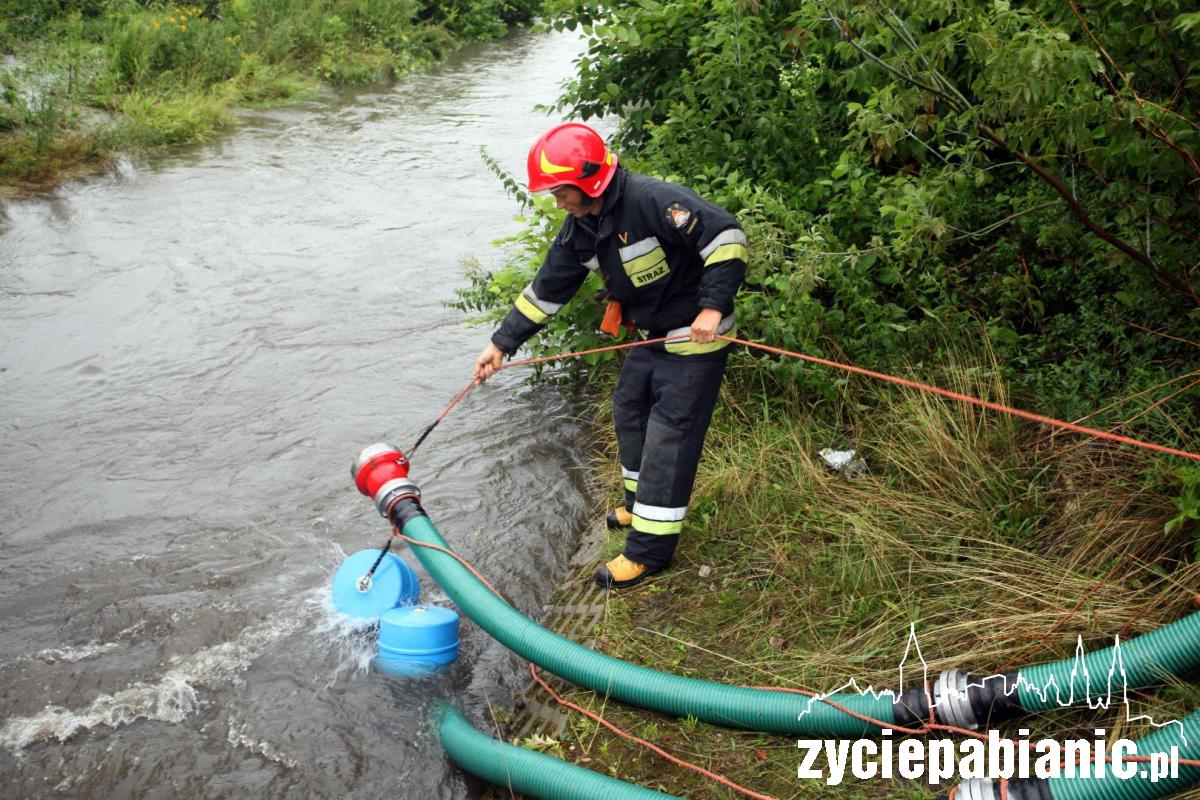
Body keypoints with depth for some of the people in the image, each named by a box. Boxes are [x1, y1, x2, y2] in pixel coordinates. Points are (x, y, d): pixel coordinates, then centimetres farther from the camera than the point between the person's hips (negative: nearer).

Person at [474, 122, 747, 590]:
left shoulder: (654, 201, -27)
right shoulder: (578, 230, 0)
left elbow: (726, 236, -28)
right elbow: (546, 290, 7)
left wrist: (713, 307, -32)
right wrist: (502, 344, 6)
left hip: (695, 341, -9)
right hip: (650, 338, 9)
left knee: (668, 437, -5)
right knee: (628, 411, 20)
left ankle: (649, 549, 5)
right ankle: (641, 505, 43)